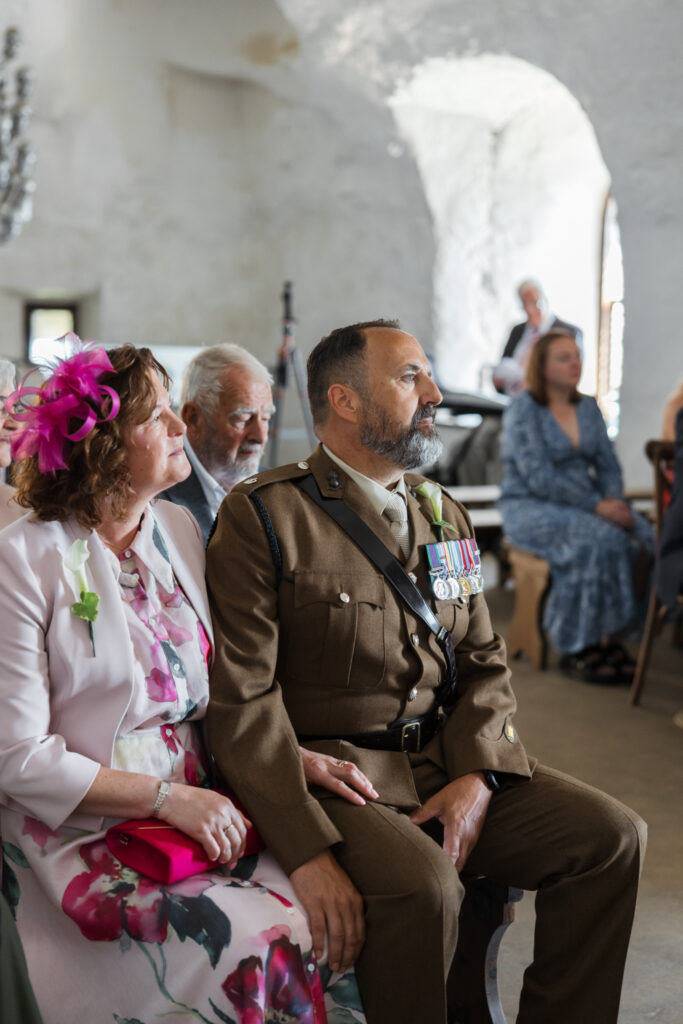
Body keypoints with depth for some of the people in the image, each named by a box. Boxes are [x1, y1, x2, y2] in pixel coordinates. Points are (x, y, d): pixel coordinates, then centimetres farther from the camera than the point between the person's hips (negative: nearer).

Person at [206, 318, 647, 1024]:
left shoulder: (443, 515, 13)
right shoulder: (264, 515, -8)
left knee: (611, 834, -7)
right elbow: (242, 700, -14)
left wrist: (477, 775, -7)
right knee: (422, 884, -32)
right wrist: (307, 852, -23)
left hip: (443, 761, 7)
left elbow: (483, 662, 13)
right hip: (326, 768, -6)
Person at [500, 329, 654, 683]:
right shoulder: (523, 410, -9)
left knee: (642, 538, -21)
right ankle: (577, 648, -21)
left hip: (586, 504, 6)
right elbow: (539, 478, -18)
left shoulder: (588, 408, 12)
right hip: (530, 508, -6)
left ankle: (610, 635, -13)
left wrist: (615, 501, -11)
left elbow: (608, 464, 10)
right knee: (598, 541, -33)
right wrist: (596, 506, -23)